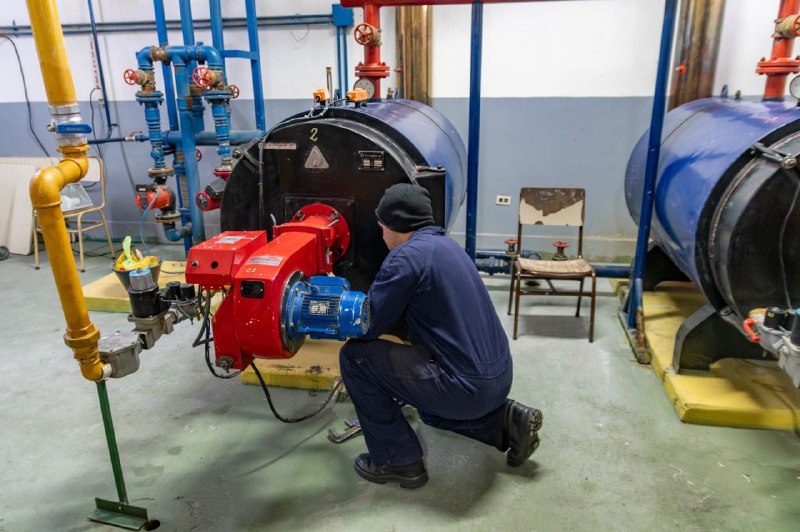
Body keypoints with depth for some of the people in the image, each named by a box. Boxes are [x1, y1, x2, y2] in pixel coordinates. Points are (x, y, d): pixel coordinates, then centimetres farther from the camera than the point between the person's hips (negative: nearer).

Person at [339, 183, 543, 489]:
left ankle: (398, 461, 8)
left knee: (355, 357, -2)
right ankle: (507, 421, 18)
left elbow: (368, 327, -10)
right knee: (431, 407, 38)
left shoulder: (408, 255, -16)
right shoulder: (445, 245, 13)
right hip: (499, 376, 10)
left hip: (466, 386, -10)